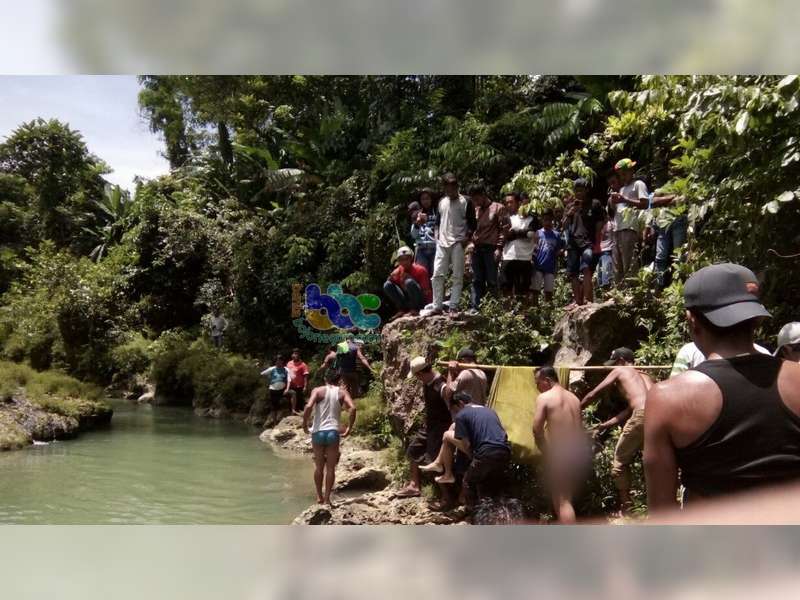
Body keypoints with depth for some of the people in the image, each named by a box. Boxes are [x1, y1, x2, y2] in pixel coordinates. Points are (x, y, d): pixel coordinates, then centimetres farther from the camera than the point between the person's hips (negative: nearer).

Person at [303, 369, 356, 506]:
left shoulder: (318, 390, 3)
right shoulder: (342, 392, 6)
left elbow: (308, 406, -15)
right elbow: (352, 408, -9)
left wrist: (304, 424, -2)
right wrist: (349, 428, 0)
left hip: (318, 432, 0)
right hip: (333, 432, 0)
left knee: (319, 466, 15)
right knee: (330, 467, 7)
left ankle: (319, 497, 21)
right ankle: (327, 498, 8)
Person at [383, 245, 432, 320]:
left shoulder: (420, 270, -11)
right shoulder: (398, 271, 3)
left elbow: (426, 292, -14)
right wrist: (391, 277, -18)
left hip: (422, 301, -5)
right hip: (407, 301, 5)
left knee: (409, 282, -31)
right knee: (387, 285, -11)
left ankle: (414, 310, -17)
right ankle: (402, 310, -10)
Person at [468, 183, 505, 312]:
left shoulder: (498, 208, 1)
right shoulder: (476, 210, 19)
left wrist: (499, 248, -12)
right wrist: (472, 242, 8)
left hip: (491, 248, -5)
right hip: (477, 248, 5)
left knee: (491, 280, -3)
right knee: (477, 280, 3)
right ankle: (474, 307, 2)